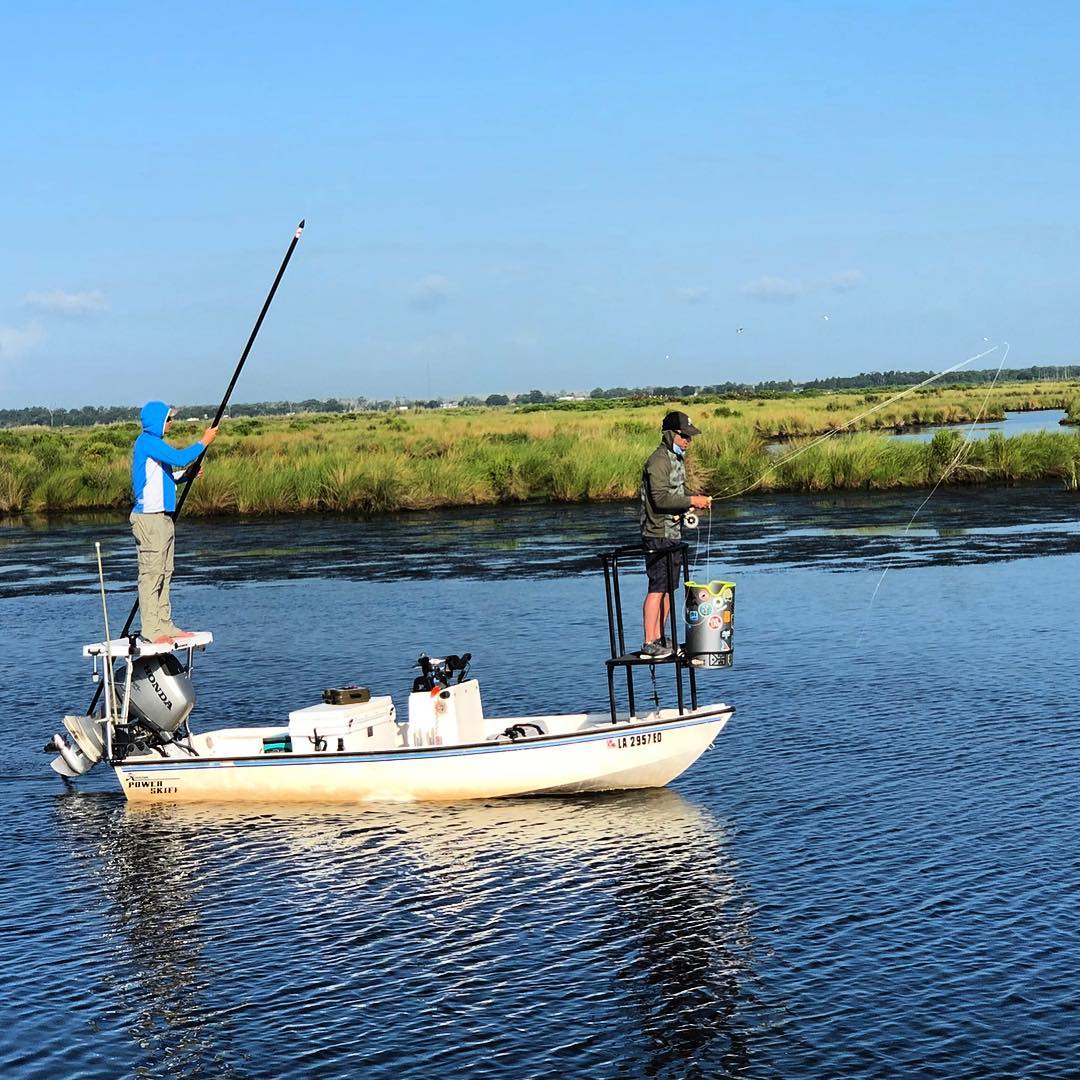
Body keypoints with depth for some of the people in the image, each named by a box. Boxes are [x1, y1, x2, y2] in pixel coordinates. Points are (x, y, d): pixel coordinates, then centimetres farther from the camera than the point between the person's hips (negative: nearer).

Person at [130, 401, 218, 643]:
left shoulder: (154, 443, 18)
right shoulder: (147, 442, -13)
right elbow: (180, 458, -21)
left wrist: (186, 474, 11)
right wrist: (204, 442, -10)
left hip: (162, 517, 10)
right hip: (150, 517, -10)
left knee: (164, 572, 11)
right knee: (151, 572, -8)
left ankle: (164, 625, 15)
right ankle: (151, 630, -8)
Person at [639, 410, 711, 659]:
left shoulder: (676, 459, 17)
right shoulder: (658, 461, -15)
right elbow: (660, 498, -23)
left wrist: (696, 500, 6)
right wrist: (691, 501, -19)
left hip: (673, 534, 10)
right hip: (659, 535, -10)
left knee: (668, 589, 11)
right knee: (657, 589, -10)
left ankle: (659, 640, 16)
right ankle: (649, 645, -10)